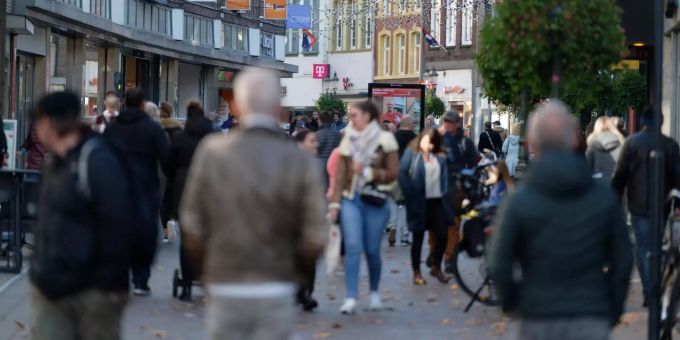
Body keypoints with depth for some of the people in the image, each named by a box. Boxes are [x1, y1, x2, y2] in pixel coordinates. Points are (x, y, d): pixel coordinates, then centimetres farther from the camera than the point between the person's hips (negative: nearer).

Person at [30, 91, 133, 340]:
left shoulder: (97, 160, -16)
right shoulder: (56, 163, 14)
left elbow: (116, 225, -20)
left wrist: (111, 284, -19)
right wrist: (41, 273, 19)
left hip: (91, 291, -8)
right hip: (50, 288, 8)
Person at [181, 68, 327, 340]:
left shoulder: (212, 152, -3)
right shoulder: (300, 161, -5)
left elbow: (192, 227, -1)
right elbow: (315, 237, -6)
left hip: (225, 289, 1)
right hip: (277, 292, -1)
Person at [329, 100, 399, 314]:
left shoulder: (385, 140, -1)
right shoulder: (348, 140, 8)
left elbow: (393, 173, -2)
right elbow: (341, 174, 8)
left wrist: (368, 172, -13)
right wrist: (334, 203, 3)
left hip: (375, 200, -2)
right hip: (351, 199, 2)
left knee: (372, 250, 5)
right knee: (353, 247, -10)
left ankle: (374, 293, 27)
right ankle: (351, 299, -12)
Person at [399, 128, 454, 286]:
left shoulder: (440, 157, 12)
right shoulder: (411, 153, -5)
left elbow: (444, 175, 17)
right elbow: (402, 174, -12)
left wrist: (444, 192, 2)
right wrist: (410, 194, -16)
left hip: (436, 202, 5)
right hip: (419, 203, -5)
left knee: (442, 235, 2)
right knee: (418, 238, 4)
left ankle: (436, 267, 22)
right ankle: (416, 273, 14)